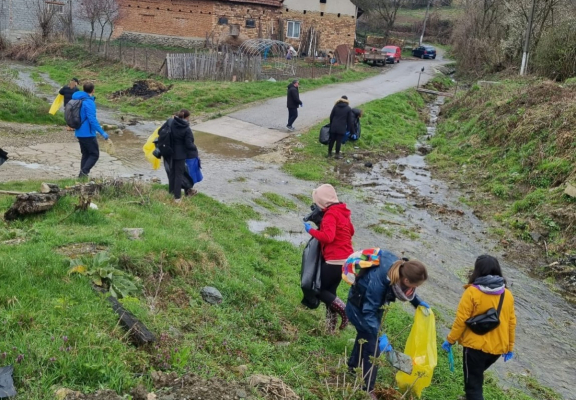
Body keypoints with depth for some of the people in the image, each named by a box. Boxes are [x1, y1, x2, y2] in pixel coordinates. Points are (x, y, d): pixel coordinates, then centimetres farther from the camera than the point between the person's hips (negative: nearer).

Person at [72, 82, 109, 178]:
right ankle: (84, 172, -14)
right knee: (94, 154, -1)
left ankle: (82, 174, 13)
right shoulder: (89, 102, -18)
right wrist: (102, 132, -24)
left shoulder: (79, 100, 10)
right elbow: (92, 120, -25)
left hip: (79, 133, 9)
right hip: (88, 134, -9)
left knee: (86, 154, 16)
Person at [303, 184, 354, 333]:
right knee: (329, 291, 16)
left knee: (318, 289, 4)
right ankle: (331, 327, 19)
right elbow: (351, 231, 25)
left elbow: (328, 237, -28)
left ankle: (344, 310, -3)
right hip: (345, 259, 9)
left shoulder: (330, 214, -16)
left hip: (335, 261, -9)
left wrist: (311, 230, -14)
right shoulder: (341, 212, 12)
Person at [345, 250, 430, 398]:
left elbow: (407, 289, 1)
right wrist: (380, 338, -39)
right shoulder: (378, 280, -44)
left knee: (365, 336, 27)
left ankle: (353, 366, 52)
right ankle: (367, 390, 13)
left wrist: (417, 302, -6)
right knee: (372, 348, -4)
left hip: (372, 303, 8)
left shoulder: (400, 268, -24)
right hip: (359, 307, -8)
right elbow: (368, 312, -36)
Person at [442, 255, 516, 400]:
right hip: (498, 348, 6)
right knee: (477, 375, 29)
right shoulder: (507, 295, 3)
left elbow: (461, 321, -14)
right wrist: (510, 347, 18)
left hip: (476, 347, -6)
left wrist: (450, 340, -2)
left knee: (473, 385, 2)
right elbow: (511, 323, 8)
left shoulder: (472, 292, -14)